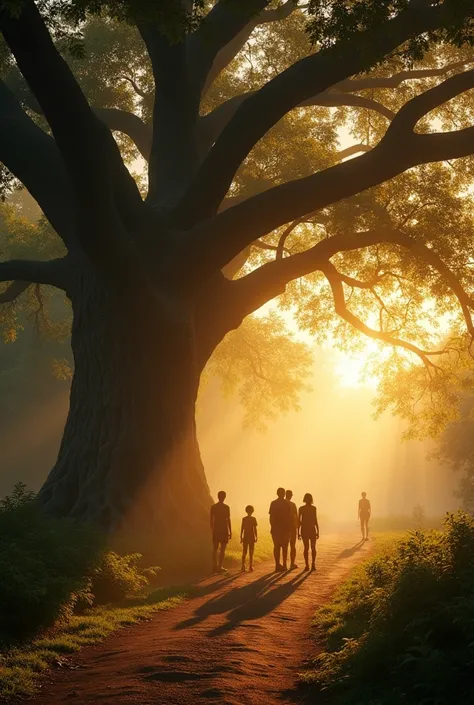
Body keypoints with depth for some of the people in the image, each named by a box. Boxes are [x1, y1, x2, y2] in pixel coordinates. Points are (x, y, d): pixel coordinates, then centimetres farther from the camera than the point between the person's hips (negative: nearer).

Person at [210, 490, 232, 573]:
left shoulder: (213, 507, 4)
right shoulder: (226, 507, -6)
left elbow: (211, 520, 7)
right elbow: (228, 520, -7)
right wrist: (230, 532, -1)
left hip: (216, 530, 4)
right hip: (224, 530, -4)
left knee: (215, 549, 12)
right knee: (222, 549, -1)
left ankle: (215, 566, 11)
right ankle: (220, 566, -6)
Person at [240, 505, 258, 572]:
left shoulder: (244, 519, 1)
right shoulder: (253, 519, -5)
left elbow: (242, 529, 0)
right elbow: (255, 529, -7)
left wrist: (241, 537, 7)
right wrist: (256, 537, 1)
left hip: (245, 537, 2)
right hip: (251, 537, -2)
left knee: (244, 553, 8)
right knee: (251, 553, 4)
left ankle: (243, 567, 4)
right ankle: (250, 567, 1)